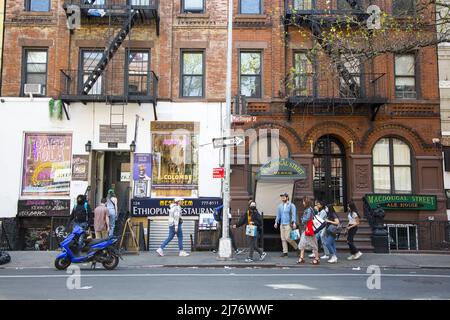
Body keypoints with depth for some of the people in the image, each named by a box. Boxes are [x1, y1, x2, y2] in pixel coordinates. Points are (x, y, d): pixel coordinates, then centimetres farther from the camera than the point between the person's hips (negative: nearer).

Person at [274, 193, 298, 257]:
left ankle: (296, 247, 11)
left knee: (288, 238, -11)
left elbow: (294, 214, -7)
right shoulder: (280, 206, 12)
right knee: (283, 239, 5)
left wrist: (294, 223, -17)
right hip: (282, 224, 6)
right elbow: (278, 215, 19)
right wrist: (276, 222, 11)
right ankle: (285, 252, 11)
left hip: (288, 224, -6)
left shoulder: (291, 205, -3)